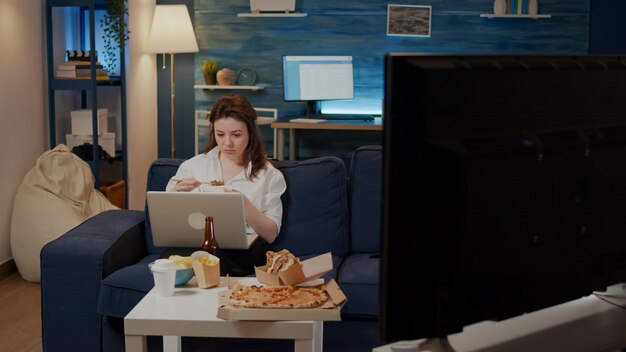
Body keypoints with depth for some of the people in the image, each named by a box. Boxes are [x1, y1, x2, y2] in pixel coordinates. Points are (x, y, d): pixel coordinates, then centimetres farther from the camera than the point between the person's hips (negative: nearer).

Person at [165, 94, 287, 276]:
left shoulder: (268, 174, 10)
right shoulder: (193, 166, 16)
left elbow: (270, 235, 4)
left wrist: (245, 205, -13)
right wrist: (176, 194, -8)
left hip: (244, 250, -2)